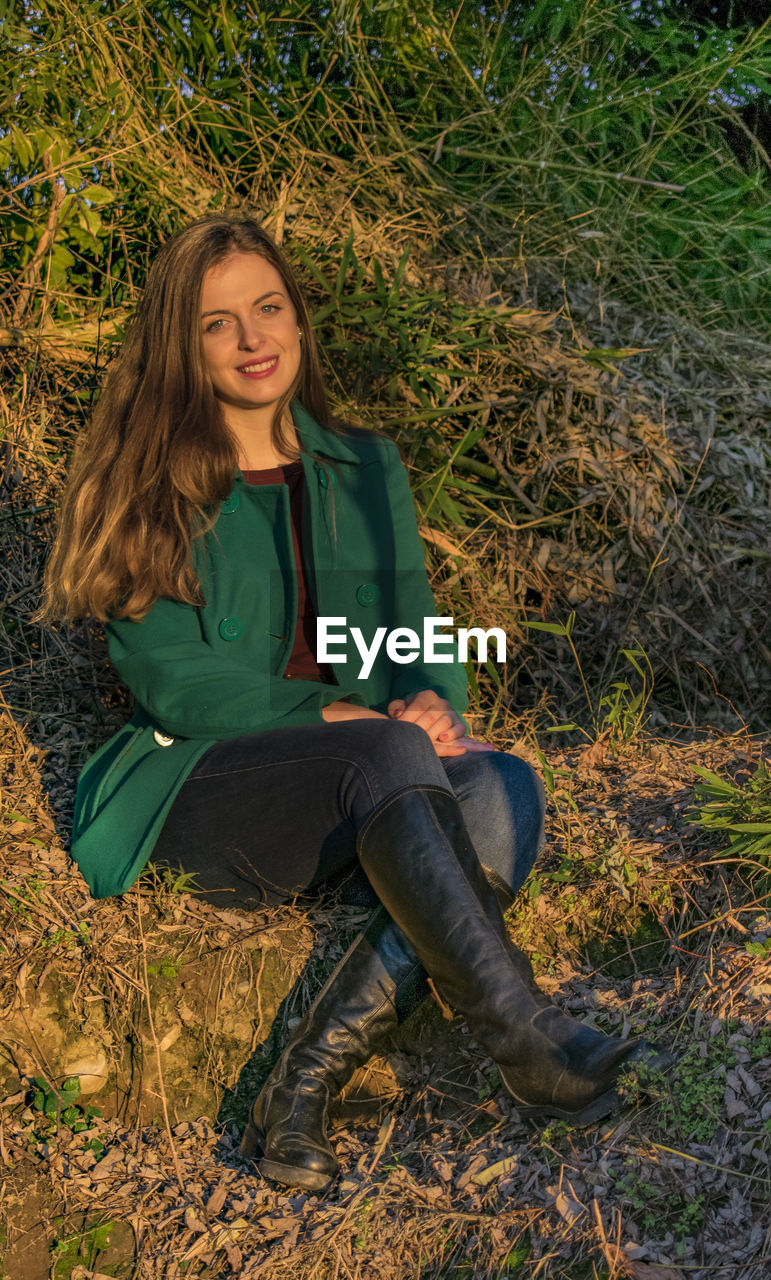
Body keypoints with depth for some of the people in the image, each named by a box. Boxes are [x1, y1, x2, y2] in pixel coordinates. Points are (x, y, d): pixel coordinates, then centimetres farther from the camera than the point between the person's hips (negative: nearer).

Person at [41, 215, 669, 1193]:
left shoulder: (366, 468, 17)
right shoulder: (151, 490, 3)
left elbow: (417, 633, 13)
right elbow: (175, 684, -6)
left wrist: (432, 705, -11)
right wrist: (345, 717, -17)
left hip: (356, 801, 4)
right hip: (205, 792, -4)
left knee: (501, 788, -28)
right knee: (388, 757, -34)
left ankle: (313, 1073, -30)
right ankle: (527, 1043, -33)